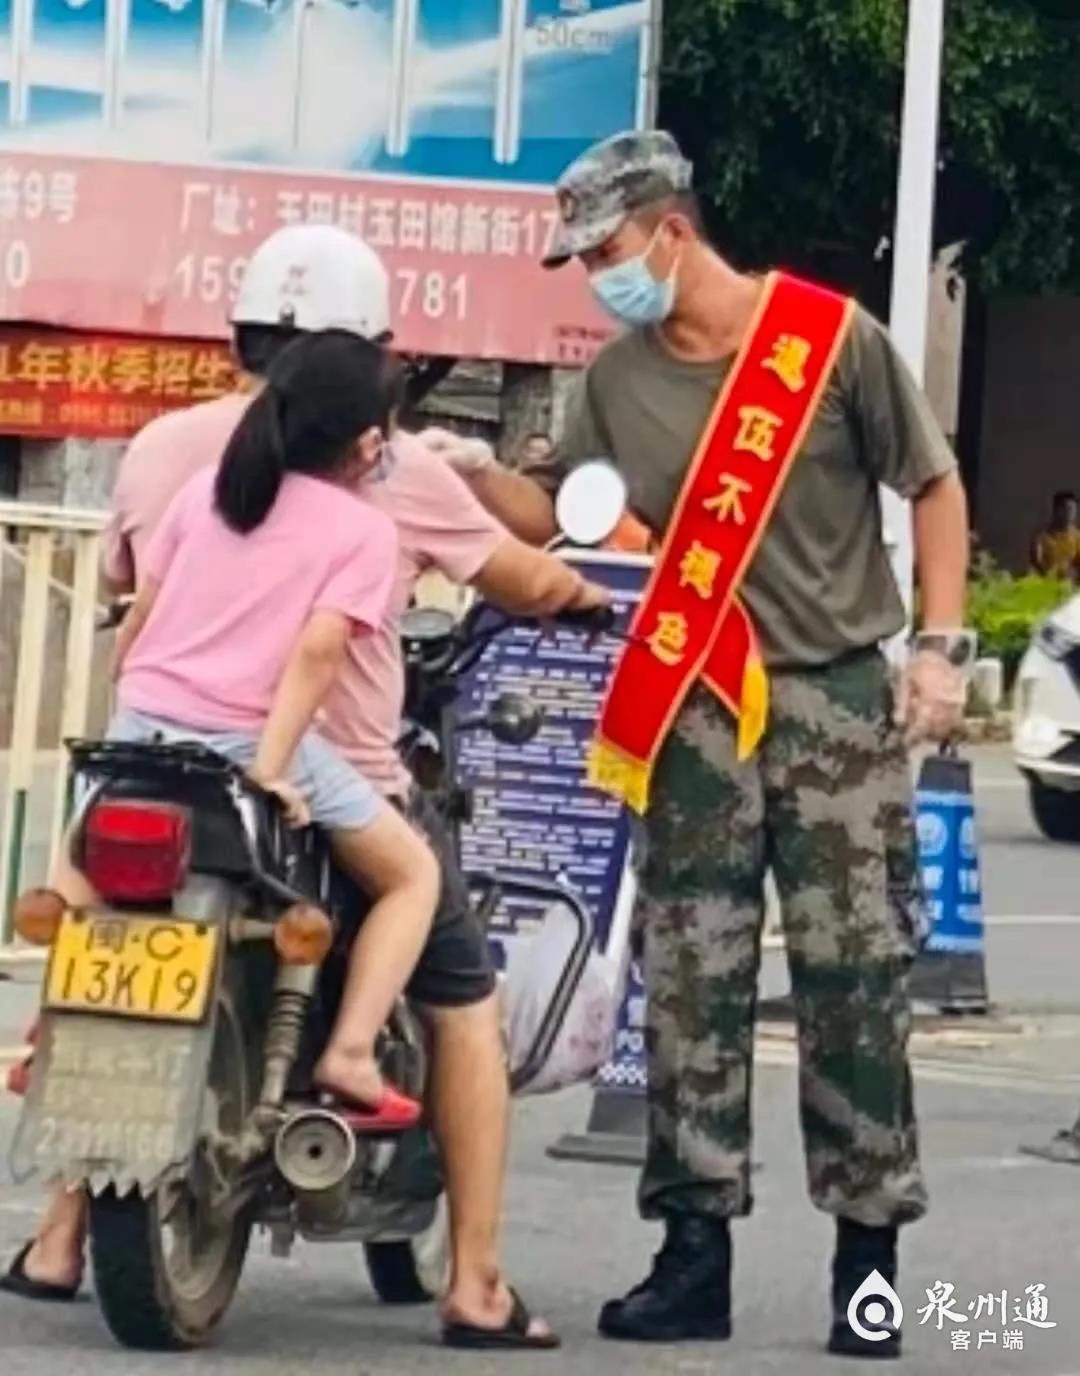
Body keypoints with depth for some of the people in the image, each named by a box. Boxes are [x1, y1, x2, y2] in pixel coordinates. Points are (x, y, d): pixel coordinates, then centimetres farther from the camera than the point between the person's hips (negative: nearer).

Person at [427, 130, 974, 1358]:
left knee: (853, 975, -4)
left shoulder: (831, 336, -5)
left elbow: (934, 484, 1)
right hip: (698, 710, 4)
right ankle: (694, 1251, 7)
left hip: (839, 700, -4)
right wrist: (472, 476, -10)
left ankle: (867, 1258, 2)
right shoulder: (618, 378, 7)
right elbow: (557, 513, 9)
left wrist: (941, 646, -6)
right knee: (691, 983, 2)